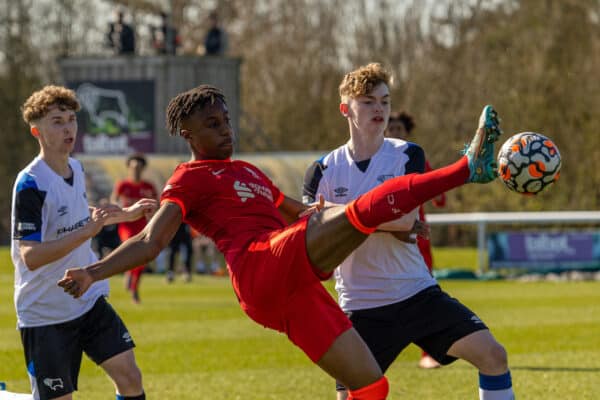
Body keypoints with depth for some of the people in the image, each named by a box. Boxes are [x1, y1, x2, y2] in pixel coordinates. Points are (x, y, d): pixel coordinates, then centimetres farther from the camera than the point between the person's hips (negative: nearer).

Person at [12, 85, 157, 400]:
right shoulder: (30, 184, -20)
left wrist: (126, 214, 26)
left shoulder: (76, 168, 5)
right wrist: (87, 231, -37)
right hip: (45, 314, -7)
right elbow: (30, 256, -30)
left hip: (90, 302, 7)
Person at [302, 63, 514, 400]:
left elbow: (405, 220, -16)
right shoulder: (324, 171, 1)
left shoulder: (407, 156, -1)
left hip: (418, 294, 1)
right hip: (361, 306, 0)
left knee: (493, 355, -14)